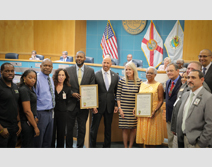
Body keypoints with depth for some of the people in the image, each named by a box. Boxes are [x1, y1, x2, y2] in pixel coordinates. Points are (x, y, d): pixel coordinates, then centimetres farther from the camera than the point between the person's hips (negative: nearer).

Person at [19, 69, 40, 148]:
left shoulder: (30, 89, 11)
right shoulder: (24, 90, -17)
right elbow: (27, 111, -20)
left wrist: (35, 118, 7)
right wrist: (35, 127, -17)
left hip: (31, 122, 9)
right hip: (27, 123, -9)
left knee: (29, 145, 17)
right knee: (27, 146, 0)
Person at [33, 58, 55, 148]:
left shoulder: (51, 79, 12)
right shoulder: (37, 79, -14)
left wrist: (52, 109, 16)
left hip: (50, 113, 8)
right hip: (41, 113, -8)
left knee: (48, 139, 18)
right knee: (38, 140, 4)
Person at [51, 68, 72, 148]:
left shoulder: (67, 88, 5)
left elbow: (68, 102, 9)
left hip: (62, 113, 2)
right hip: (52, 112, -1)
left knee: (61, 134, 9)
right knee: (51, 133, 3)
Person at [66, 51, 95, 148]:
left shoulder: (91, 71, 3)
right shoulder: (68, 70, 2)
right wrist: (72, 93, -15)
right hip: (71, 103, 0)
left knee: (82, 128, 9)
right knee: (69, 127, 10)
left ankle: (80, 146, 25)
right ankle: (69, 146, 27)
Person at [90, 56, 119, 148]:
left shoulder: (115, 76, 5)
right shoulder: (96, 75, -4)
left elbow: (117, 92, 9)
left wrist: (116, 105, 3)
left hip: (110, 106, 3)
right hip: (98, 105, -2)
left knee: (108, 128, 13)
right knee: (94, 127, 5)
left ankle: (106, 146, 27)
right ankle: (92, 146, 20)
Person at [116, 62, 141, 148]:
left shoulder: (139, 82, 0)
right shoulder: (121, 81, -1)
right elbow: (118, 96, 1)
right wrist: (119, 108, -4)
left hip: (134, 109, 1)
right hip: (124, 109, -1)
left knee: (133, 129, 6)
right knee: (125, 129, 4)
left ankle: (130, 147, 22)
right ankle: (125, 147, 18)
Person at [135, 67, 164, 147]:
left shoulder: (159, 85, -3)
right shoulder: (142, 84, 12)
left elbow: (161, 100, -8)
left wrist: (155, 111, -21)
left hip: (153, 114, -4)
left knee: (152, 133, 2)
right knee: (144, 132, 8)